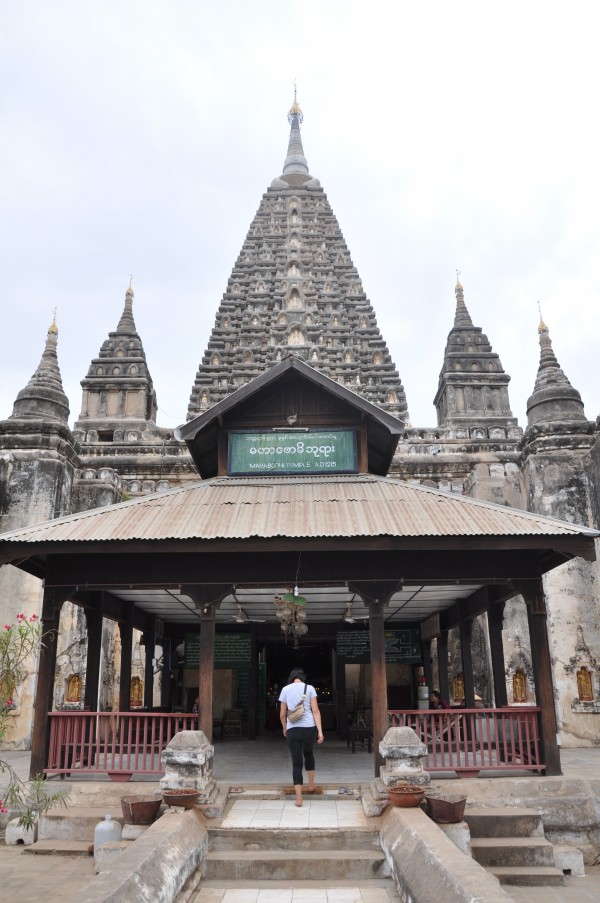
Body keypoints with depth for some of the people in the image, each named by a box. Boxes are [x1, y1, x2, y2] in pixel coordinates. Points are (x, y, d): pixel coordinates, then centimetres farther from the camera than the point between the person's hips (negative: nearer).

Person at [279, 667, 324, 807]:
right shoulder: (309, 688, 3)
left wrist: (284, 728, 25)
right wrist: (320, 731, -4)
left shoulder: (285, 689, 5)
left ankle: (299, 798, 2)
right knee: (308, 753, 29)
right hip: (309, 727, 1)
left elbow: (282, 714, 8)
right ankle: (311, 784, 36)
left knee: (296, 763, 5)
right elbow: (315, 711, -4)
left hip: (292, 729, -1)